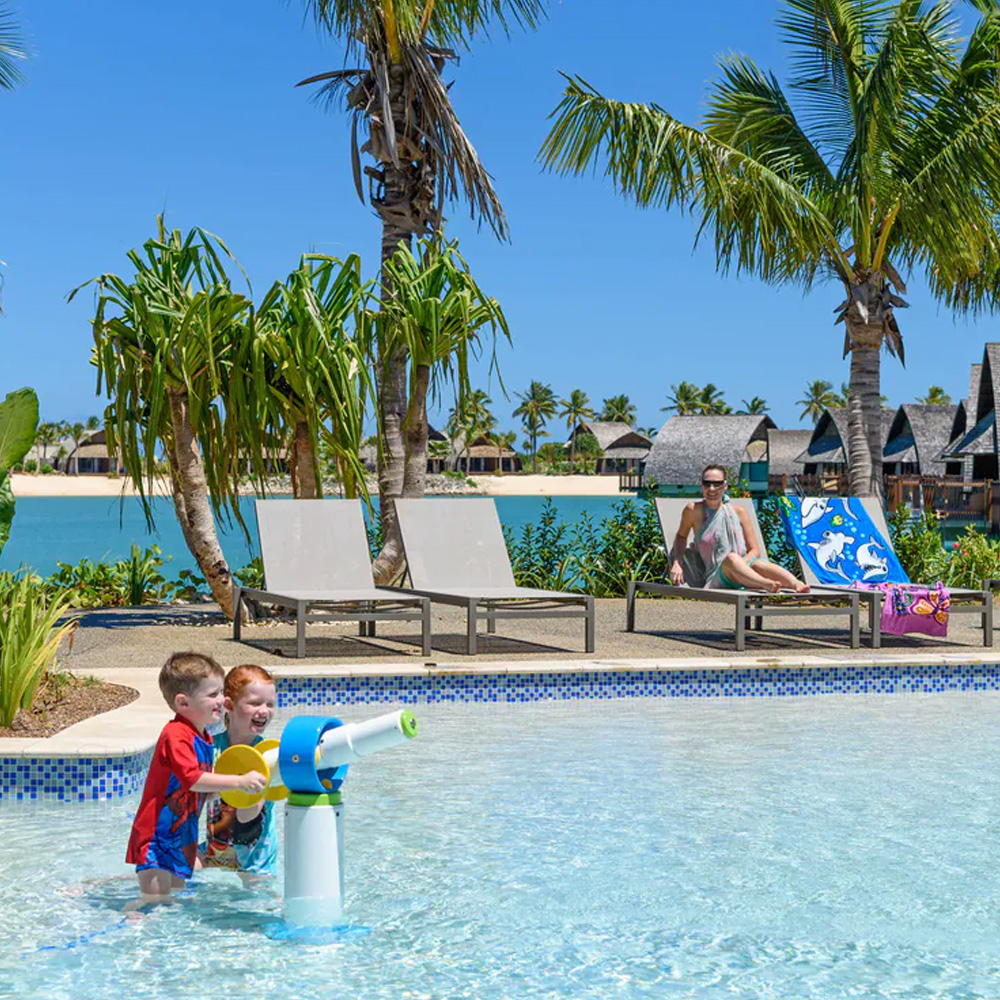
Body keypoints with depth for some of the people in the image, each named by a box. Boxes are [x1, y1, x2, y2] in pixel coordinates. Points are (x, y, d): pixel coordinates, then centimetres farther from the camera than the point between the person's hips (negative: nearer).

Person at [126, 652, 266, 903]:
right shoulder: (176, 735, -21)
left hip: (182, 838, 9)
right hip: (157, 836, -9)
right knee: (156, 898, -11)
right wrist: (239, 781, -36)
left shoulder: (204, 738, 10)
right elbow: (194, 780, -32)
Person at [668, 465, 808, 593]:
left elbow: (755, 550, 11)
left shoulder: (738, 513, 12)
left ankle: (796, 584, -58)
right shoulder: (694, 511, 6)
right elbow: (681, 536, 23)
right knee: (731, 558, -36)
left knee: (758, 564, -33)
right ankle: (767, 585, -61)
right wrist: (677, 563, 6)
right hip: (716, 579, -2)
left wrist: (741, 564, -10)